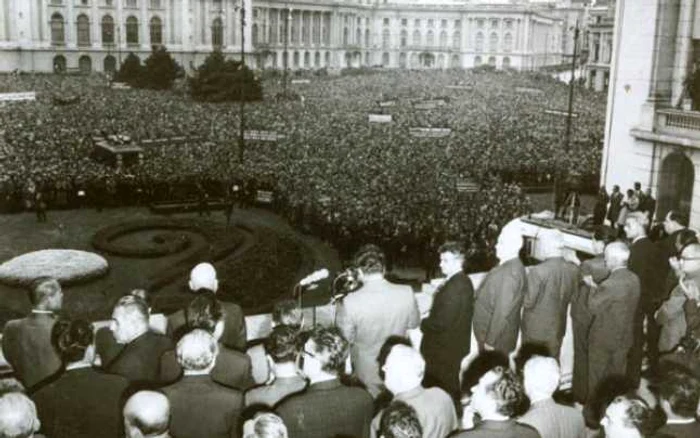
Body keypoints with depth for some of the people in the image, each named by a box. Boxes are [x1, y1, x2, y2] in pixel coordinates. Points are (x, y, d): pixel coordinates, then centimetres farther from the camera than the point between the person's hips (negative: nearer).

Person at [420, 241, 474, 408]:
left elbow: (442, 321, -25)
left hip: (446, 351, -10)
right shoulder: (463, 282, 8)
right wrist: (427, 322, 5)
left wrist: (422, 325, -10)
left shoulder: (455, 286, -25)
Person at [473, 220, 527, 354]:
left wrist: (490, 341, -20)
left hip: (497, 339, -9)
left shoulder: (510, 273, -25)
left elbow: (503, 312, -26)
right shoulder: (508, 266, 6)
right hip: (489, 333, 9)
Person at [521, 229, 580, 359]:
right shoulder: (573, 270, -8)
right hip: (557, 328, 5)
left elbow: (528, 302, -17)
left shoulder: (538, 271, -25)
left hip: (535, 329, -5)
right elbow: (571, 296, 5)